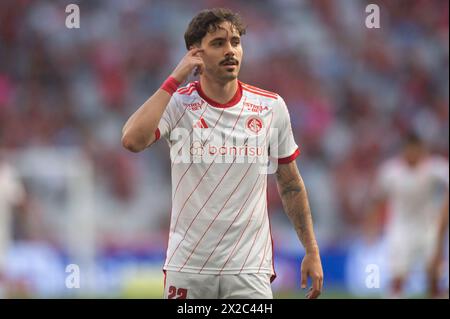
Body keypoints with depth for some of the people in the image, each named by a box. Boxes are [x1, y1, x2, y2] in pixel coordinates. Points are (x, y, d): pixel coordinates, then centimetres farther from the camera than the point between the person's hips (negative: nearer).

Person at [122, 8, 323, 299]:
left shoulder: (271, 107, 3)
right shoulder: (177, 104, -4)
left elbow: (290, 184, 12)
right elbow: (132, 140, -24)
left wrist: (312, 252, 10)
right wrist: (174, 80, -17)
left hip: (250, 269, 1)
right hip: (187, 267, -1)